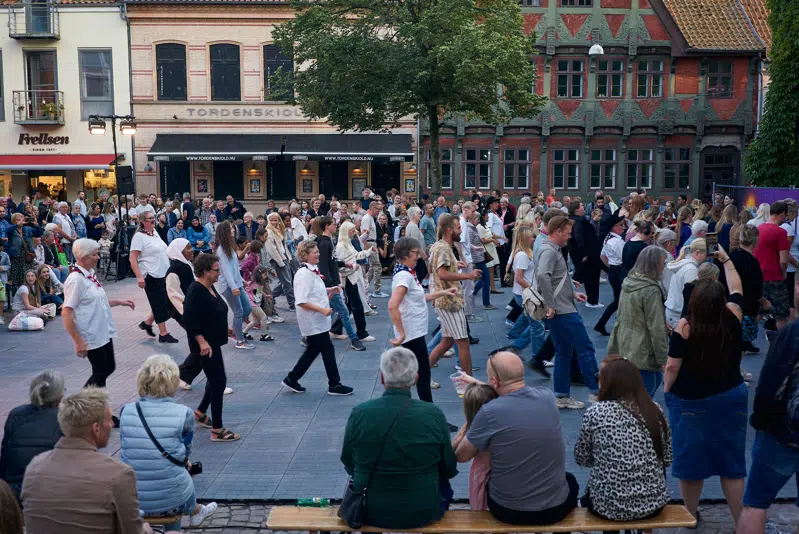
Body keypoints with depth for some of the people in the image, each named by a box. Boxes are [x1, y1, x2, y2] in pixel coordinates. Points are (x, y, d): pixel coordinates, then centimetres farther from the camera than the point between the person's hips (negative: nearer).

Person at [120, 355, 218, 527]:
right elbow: (185, 453, 4)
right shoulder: (184, 414, -11)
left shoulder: (125, 412, -3)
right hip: (172, 500, -2)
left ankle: (194, 510, 51)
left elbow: (128, 450, 11)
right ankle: (194, 511, 57)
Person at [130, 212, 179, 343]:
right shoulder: (139, 236, -14)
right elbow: (133, 259, -18)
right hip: (151, 276, -8)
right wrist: (139, 277, -25)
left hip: (164, 274, 8)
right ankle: (163, 334, 9)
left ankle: (147, 323, 28)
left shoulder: (155, 232, 10)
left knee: (166, 303, 11)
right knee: (160, 304, -1)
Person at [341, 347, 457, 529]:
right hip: (423, 514, 0)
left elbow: (348, 464, -1)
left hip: (369, 513, 1)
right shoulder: (434, 414, -18)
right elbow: (449, 469, -4)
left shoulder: (359, 413, -17)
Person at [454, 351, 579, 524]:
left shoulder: (489, 412, -23)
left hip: (508, 510, -2)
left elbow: (461, 456, -7)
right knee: (570, 480, 37)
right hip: (555, 508, 2)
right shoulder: (547, 396, -9)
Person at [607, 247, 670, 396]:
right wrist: (663, 358, -14)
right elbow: (656, 329, -20)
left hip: (625, 350, 9)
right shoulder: (651, 290, -20)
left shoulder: (628, 282, 6)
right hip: (643, 355, -9)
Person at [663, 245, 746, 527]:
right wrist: (726, 260, 24)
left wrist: (667, 390, 3)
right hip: (730, 397, 3)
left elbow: (672, 367, -14)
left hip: (690, 401, -3)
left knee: (690, 459, 10)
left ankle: (690, 515, 25)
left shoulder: (684, 327, -18)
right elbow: (736, 289, 12)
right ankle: (740, 521, 18)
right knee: (731, 460, 11)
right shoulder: (732, 317, -9)